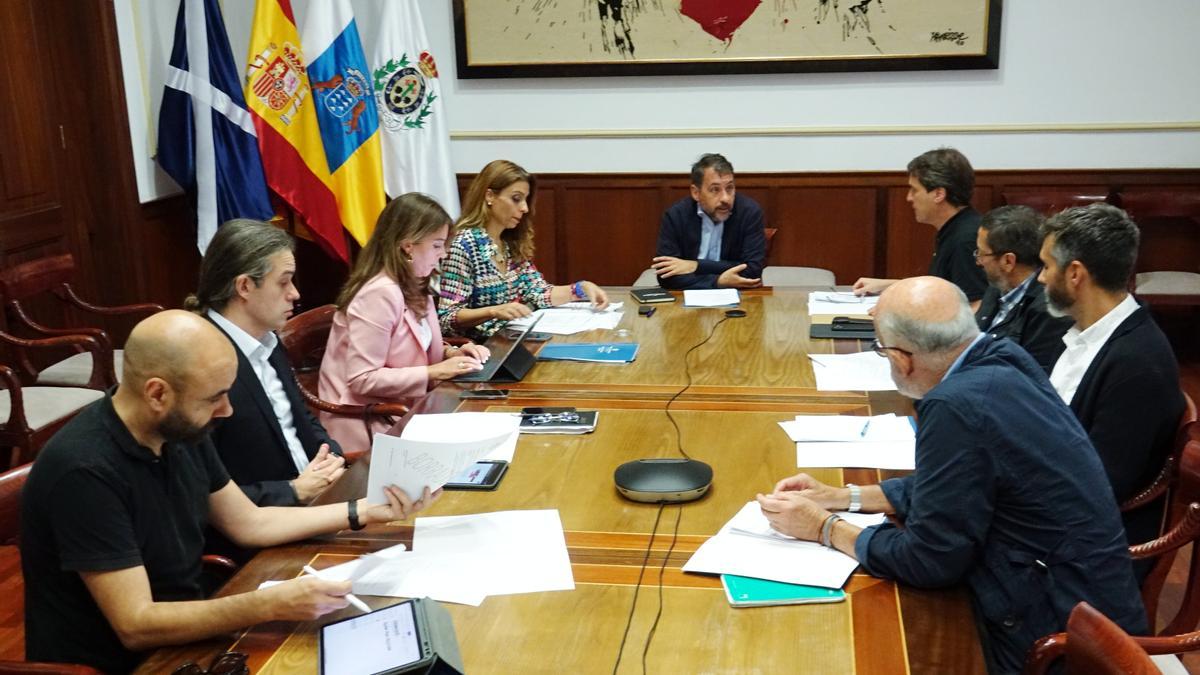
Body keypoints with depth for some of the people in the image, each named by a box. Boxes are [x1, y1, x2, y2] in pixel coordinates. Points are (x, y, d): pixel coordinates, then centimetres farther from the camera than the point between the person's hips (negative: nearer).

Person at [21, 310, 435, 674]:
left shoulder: (181, 432, -4)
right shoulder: (85, 471, -27)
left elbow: (249, 523, 9)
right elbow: (136, 626, -27)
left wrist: (365, 511, 4)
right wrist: (273, 604, -33)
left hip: (183, 633, 7)